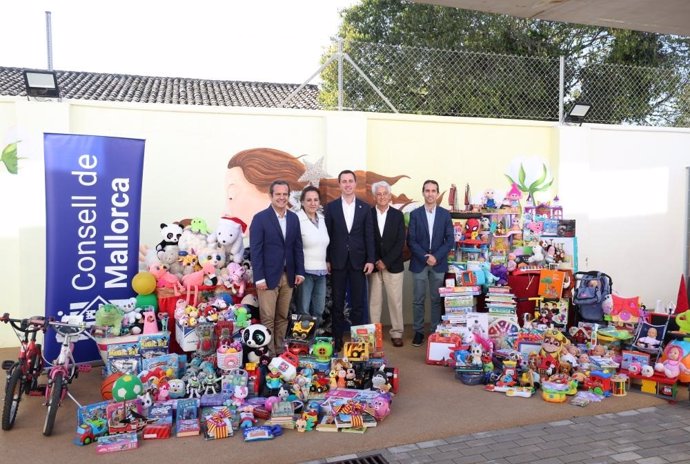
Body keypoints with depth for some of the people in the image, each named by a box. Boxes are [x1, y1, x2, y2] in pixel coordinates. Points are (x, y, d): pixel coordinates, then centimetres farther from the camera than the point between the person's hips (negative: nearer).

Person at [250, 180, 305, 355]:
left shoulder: (293, 218, 9)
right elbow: (255, 250, -9)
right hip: (268, 276, -5)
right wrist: (259, 278, -14)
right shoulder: (260, 218, -6)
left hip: (288, 276, 5)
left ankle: (280, 352, 20)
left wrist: (299, 271, 5)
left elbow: (298, 247, 13)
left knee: (283, 318, 10)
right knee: (268, 319, 0)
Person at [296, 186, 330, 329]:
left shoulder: (322, 219, 10)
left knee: (319, 310, 12)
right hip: (305, 271, -6)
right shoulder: (297, 219, -11)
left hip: (321, 271, 7)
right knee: (304, 310, 1)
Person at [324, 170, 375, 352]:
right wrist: (326, 260, -2)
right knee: (337, 303, 7)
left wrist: (370, 260, -4)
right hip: (338, 261, 0)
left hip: (358, 261, 1)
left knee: (358, 303, 5)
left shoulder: (365, 207, 4)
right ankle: (337, 339, 16)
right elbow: (328, 235, 2)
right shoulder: (331, 207, 2)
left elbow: (369, 235, 2)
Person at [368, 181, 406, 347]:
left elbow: (400, 242, -3)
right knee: (374, 301, 5)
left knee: (395, 301, 4)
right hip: (374, 265, 0)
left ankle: (396, 333, 13)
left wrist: (386, 262, -11)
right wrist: (375, 262, -8)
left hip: (393, 265, 0)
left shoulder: (398, 215, 2)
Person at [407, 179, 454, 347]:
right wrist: (425, 257, -12)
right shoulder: (415, 214, 1)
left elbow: (450, 240, 1)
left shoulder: (445, 214, 4)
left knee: (437, 300, 6)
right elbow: (411, 240, -2)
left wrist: (436, 257, -11)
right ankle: (418, 331, 13)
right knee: (418, 300, 3)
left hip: (439, 263, 1)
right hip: (419, 263, 0)